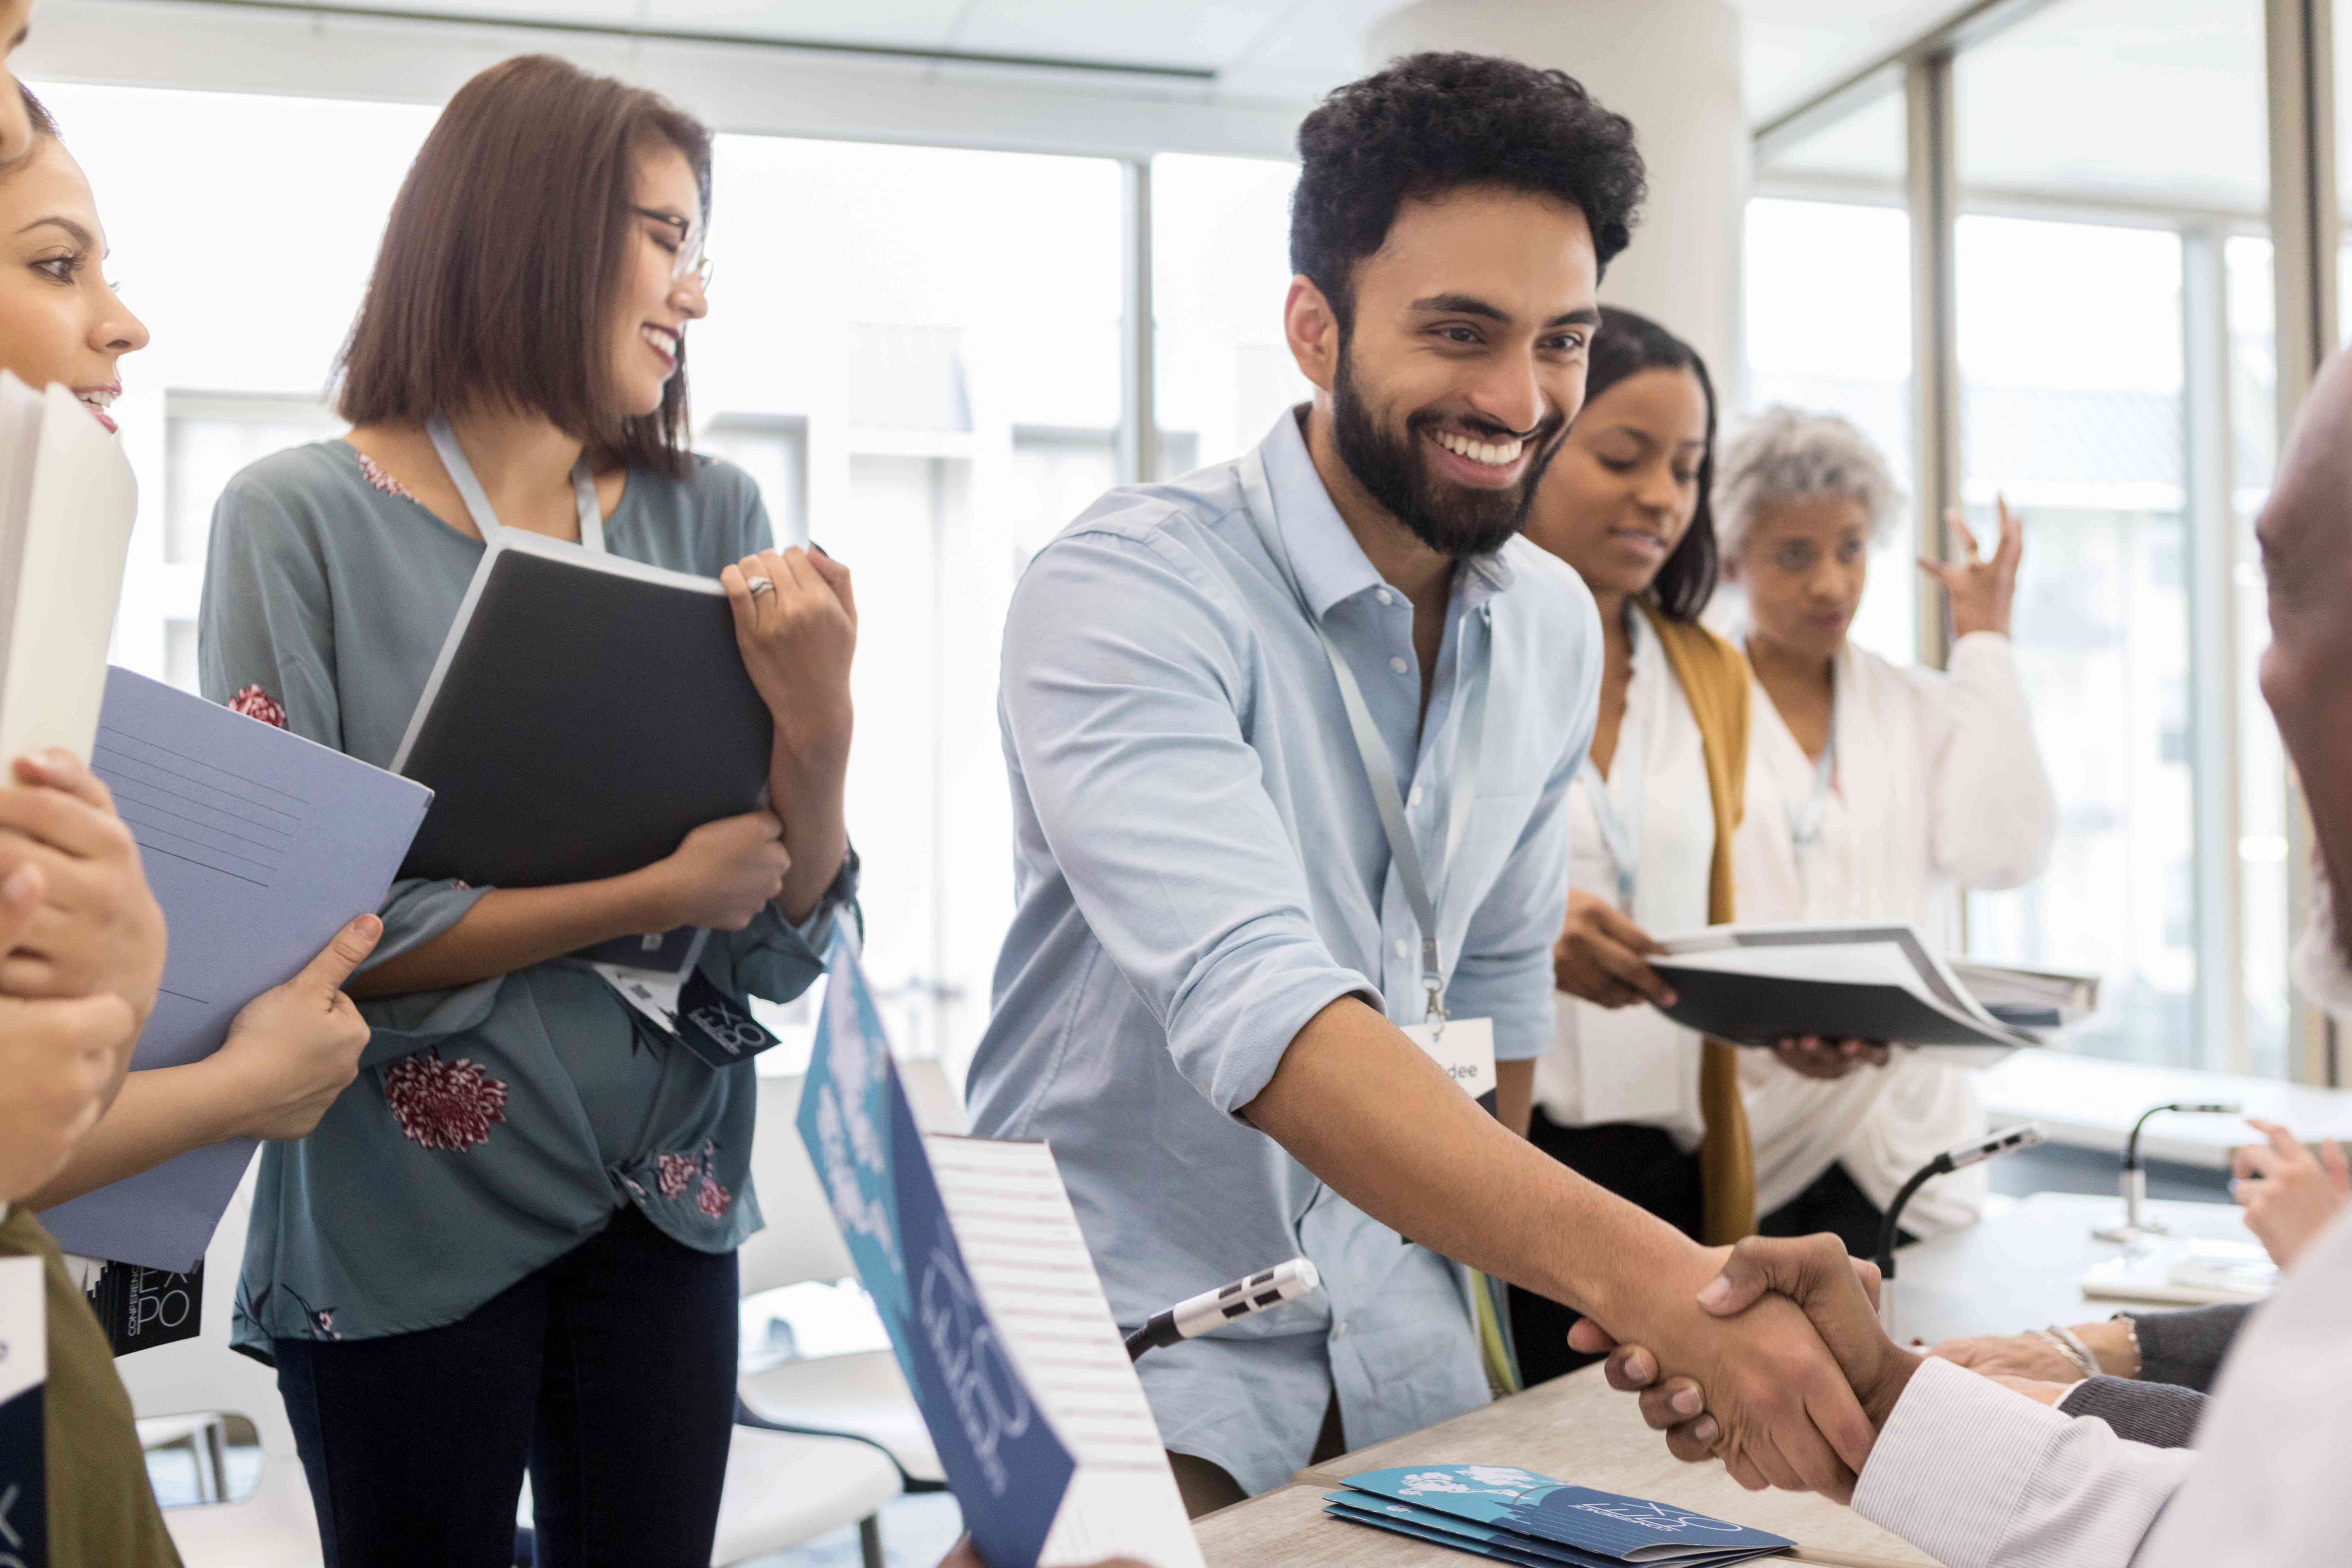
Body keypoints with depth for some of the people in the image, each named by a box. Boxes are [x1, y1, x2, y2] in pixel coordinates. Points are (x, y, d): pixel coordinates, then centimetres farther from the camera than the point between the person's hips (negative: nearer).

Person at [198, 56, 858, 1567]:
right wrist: (656, 894, -18)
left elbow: (784, 951, -2)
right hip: (406, 1216, -3)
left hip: (663, 1201, 4)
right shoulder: (301, 519, -10)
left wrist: (819, 721, -20)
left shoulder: (713, 516, 0)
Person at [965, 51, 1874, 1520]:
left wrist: (1474, 1280, 11)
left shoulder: (1557, 627, 2)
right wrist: (1664, 1282, -44)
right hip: (1135, 1339, -5)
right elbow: (1255, 1009, -35)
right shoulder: (1126, 593, -21)